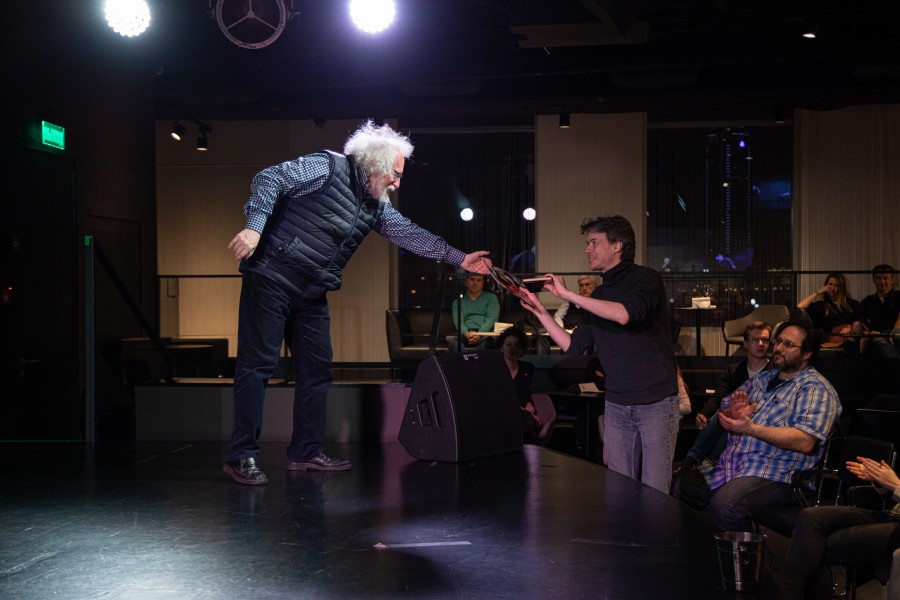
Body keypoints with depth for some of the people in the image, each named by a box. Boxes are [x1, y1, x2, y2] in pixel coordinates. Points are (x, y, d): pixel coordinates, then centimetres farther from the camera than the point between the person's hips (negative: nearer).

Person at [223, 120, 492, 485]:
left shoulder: (376, 206, 12)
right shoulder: (327, 167, -11)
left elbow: (410, 234, 17)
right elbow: (270, 179, -16)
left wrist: (459, 258, 16)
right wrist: (255, 226, -29)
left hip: (311, 293, 9)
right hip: (271, 278, -8)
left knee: (317, 370, 7)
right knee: (258, 364, -8)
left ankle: (305, 453, 16)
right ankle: (241, 457, -4)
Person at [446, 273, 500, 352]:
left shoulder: (491, 297, 18)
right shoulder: (458, 301, 22)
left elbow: (491, 319, 3)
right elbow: (458, 321, 5)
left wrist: (479, 334, -16)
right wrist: (466, 333, -18)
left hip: (485, 333, -1)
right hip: (465, 335, 1)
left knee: (489, 338, -39)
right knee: (450, 339, -33)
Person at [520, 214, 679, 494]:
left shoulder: (645, 279, -6)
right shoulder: (598, 296, 14)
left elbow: (625, 314, -27)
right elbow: (573, 346, 11)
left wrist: (568, 294, -21)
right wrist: (541, 312, 2)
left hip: (656, 400, -6)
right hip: (617, 404, 6)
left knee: (654, 492, -4)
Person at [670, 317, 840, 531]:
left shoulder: (815, 389, -3)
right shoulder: (761, 379, 21)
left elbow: (806, 442, -18)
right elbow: (722, 415, 20)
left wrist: (751, 428, -25)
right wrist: (733, 414, -6)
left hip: (778, 475, -8)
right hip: (731, 465, 8)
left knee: (724, 505, -33)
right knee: (680, 487, -12)